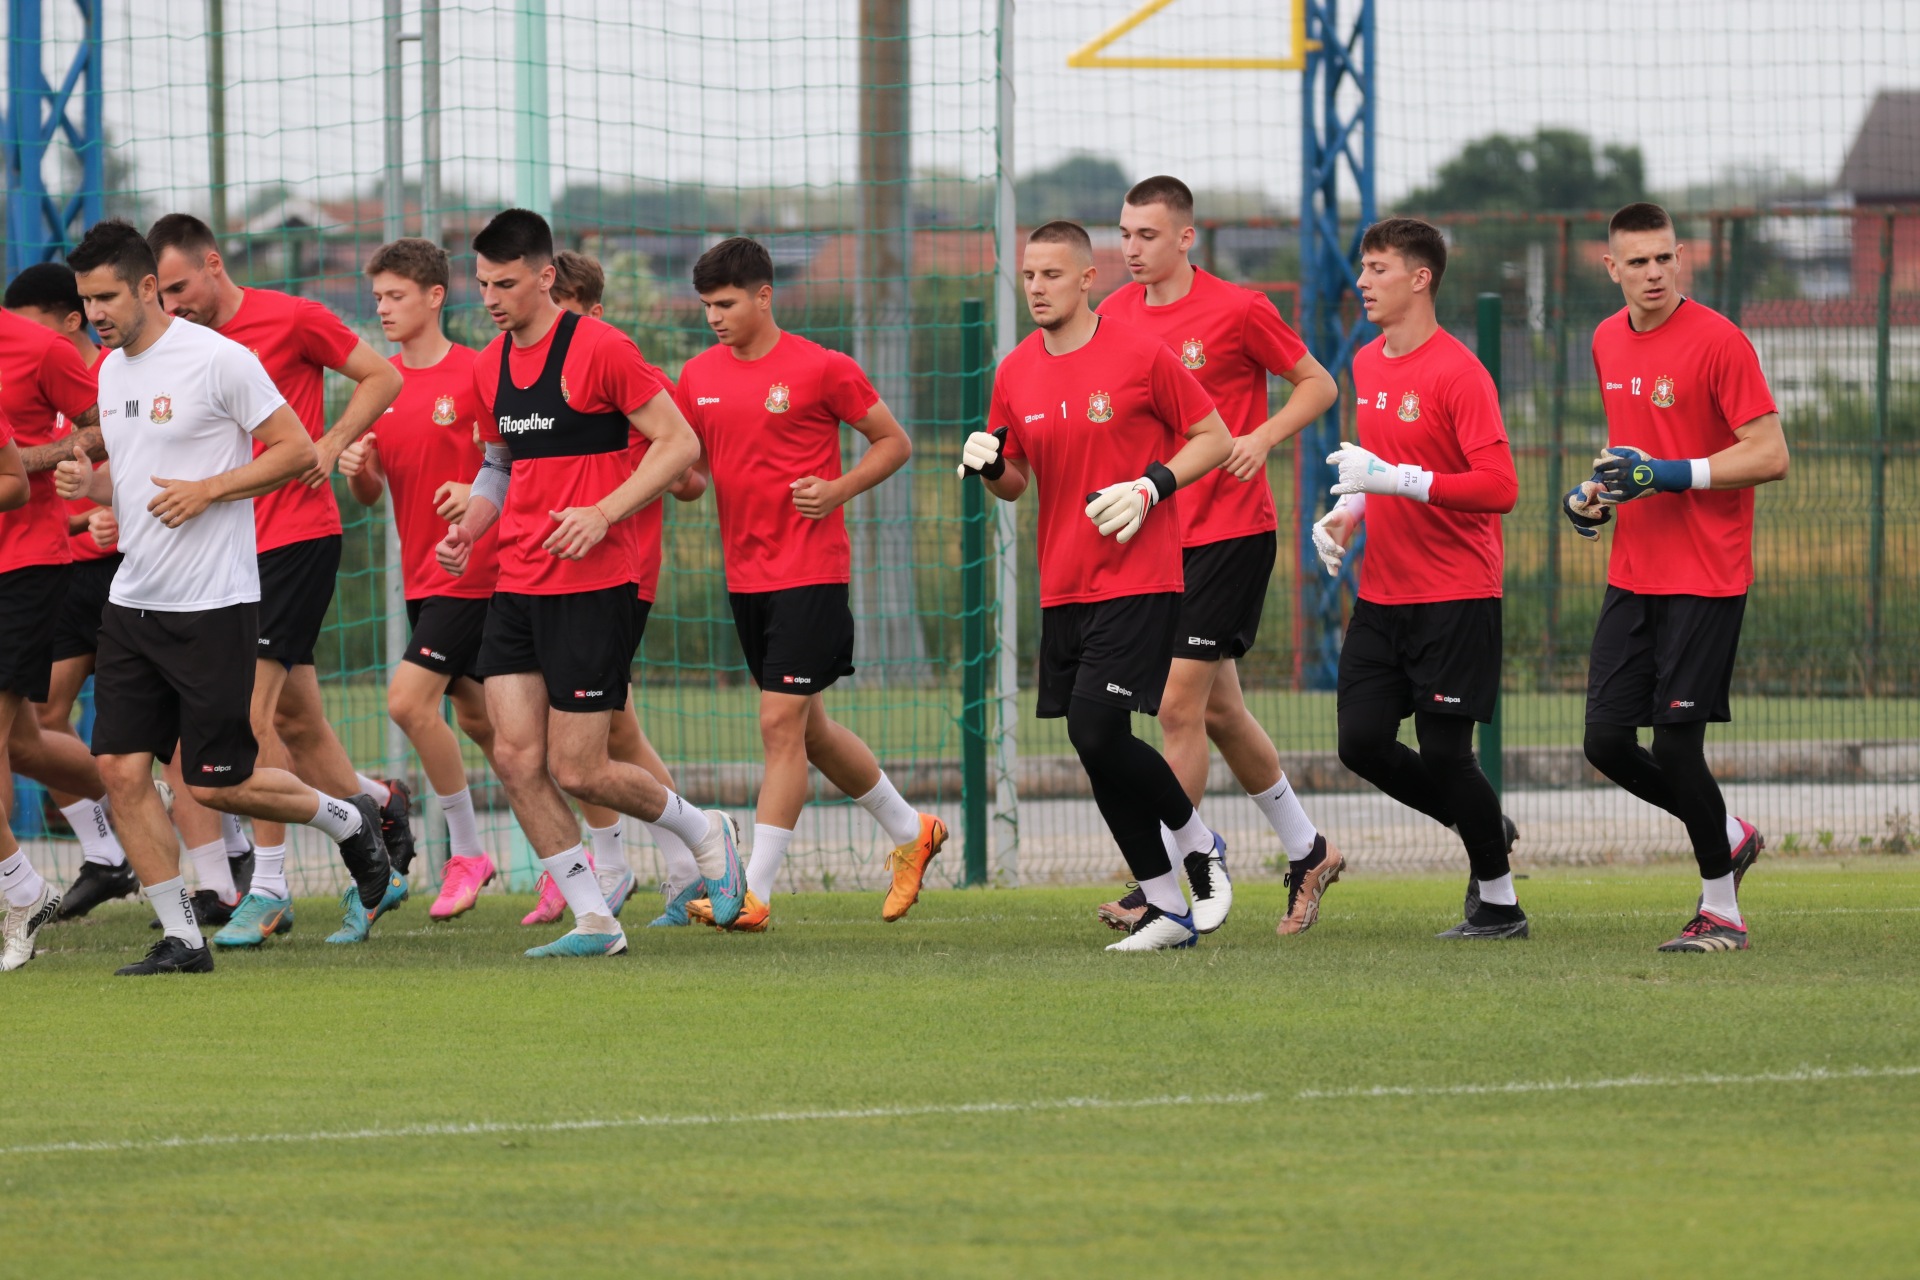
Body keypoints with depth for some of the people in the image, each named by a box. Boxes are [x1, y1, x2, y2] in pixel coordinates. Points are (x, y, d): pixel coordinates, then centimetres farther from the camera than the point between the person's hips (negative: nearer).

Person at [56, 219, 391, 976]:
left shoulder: (215, 360, -13)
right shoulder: (112, 371, 11)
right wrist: (90, 483, 1)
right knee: (120, 768, -2)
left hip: (212, 606, -7)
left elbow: (297, 451, -11)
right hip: (133, 601, 7)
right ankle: (181, 938, 6)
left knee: (216, 784, -3)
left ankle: (347, 821, 23)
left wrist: (205, 491, -19)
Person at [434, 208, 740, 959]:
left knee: (575, 771, -6)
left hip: (590, 587, -7)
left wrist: (602, 514, -19)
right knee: (516, 757, -5)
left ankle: (703, 833, 21)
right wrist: (469, 529, 7)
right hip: (515, 587, 7)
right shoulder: (490, 368, 12)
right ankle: (593, 921, 4)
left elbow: (679, 445, -9)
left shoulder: (599, 350, -10)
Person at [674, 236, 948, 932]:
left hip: (810, 571, -7)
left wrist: (839, 489, -15)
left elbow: (894, 442, 0)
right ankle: (911, 832, 34)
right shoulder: (699, 376, 8)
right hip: (745, 576, 7)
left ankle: (755, 892, -12)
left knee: (781, 725, -11)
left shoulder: (821, 369, -8)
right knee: (808, 729, 14)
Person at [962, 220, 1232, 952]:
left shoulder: (1140, 355, -7)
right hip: (1063, 585, 6)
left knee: (1096, 730, -18)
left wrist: (1150, 488, -15)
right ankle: (1167, 908, 13)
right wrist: (990, 466, -5)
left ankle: (1193, 835, 6)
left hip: (1137, 581, -6)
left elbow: (1213, 439, -1)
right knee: (1095, 746, 4)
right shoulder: (1016, 373, 8)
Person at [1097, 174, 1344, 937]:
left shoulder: (1237, 310, -9)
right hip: (1159, 534, 7)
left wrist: (1262, 438, -16)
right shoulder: (1116, 314, 7)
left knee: (1180, 706, -11)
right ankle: (1306, 853, 28)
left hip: (1231, 533, -7)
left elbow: (1318, 384, 0)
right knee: (1217, 710, 12)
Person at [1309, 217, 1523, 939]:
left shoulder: (1456, 372, -14)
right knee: (1362, 741, 0)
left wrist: (1396, 479, -26)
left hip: (1454, 596, -8)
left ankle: (1500, 901, 10)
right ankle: (1486, 831, 21)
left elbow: (1499, 488, -21)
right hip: (1381, 594, 8)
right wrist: (1347, 514, 6)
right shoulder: (1367, 365, 11)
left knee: (1444, 753, -6)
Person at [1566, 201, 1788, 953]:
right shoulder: (1609, 342, 11)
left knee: (1675, 744, -9)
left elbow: (1771, 455, -14)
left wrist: (1669, 474, -20)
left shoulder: (1718, 342, -12)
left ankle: (1721, 911, 5)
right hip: (1632, 575, 7)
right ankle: (1730, 836, 23)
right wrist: (1599, 492, 8)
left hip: (1705, 580, -7)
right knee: (1606, 741, 1)